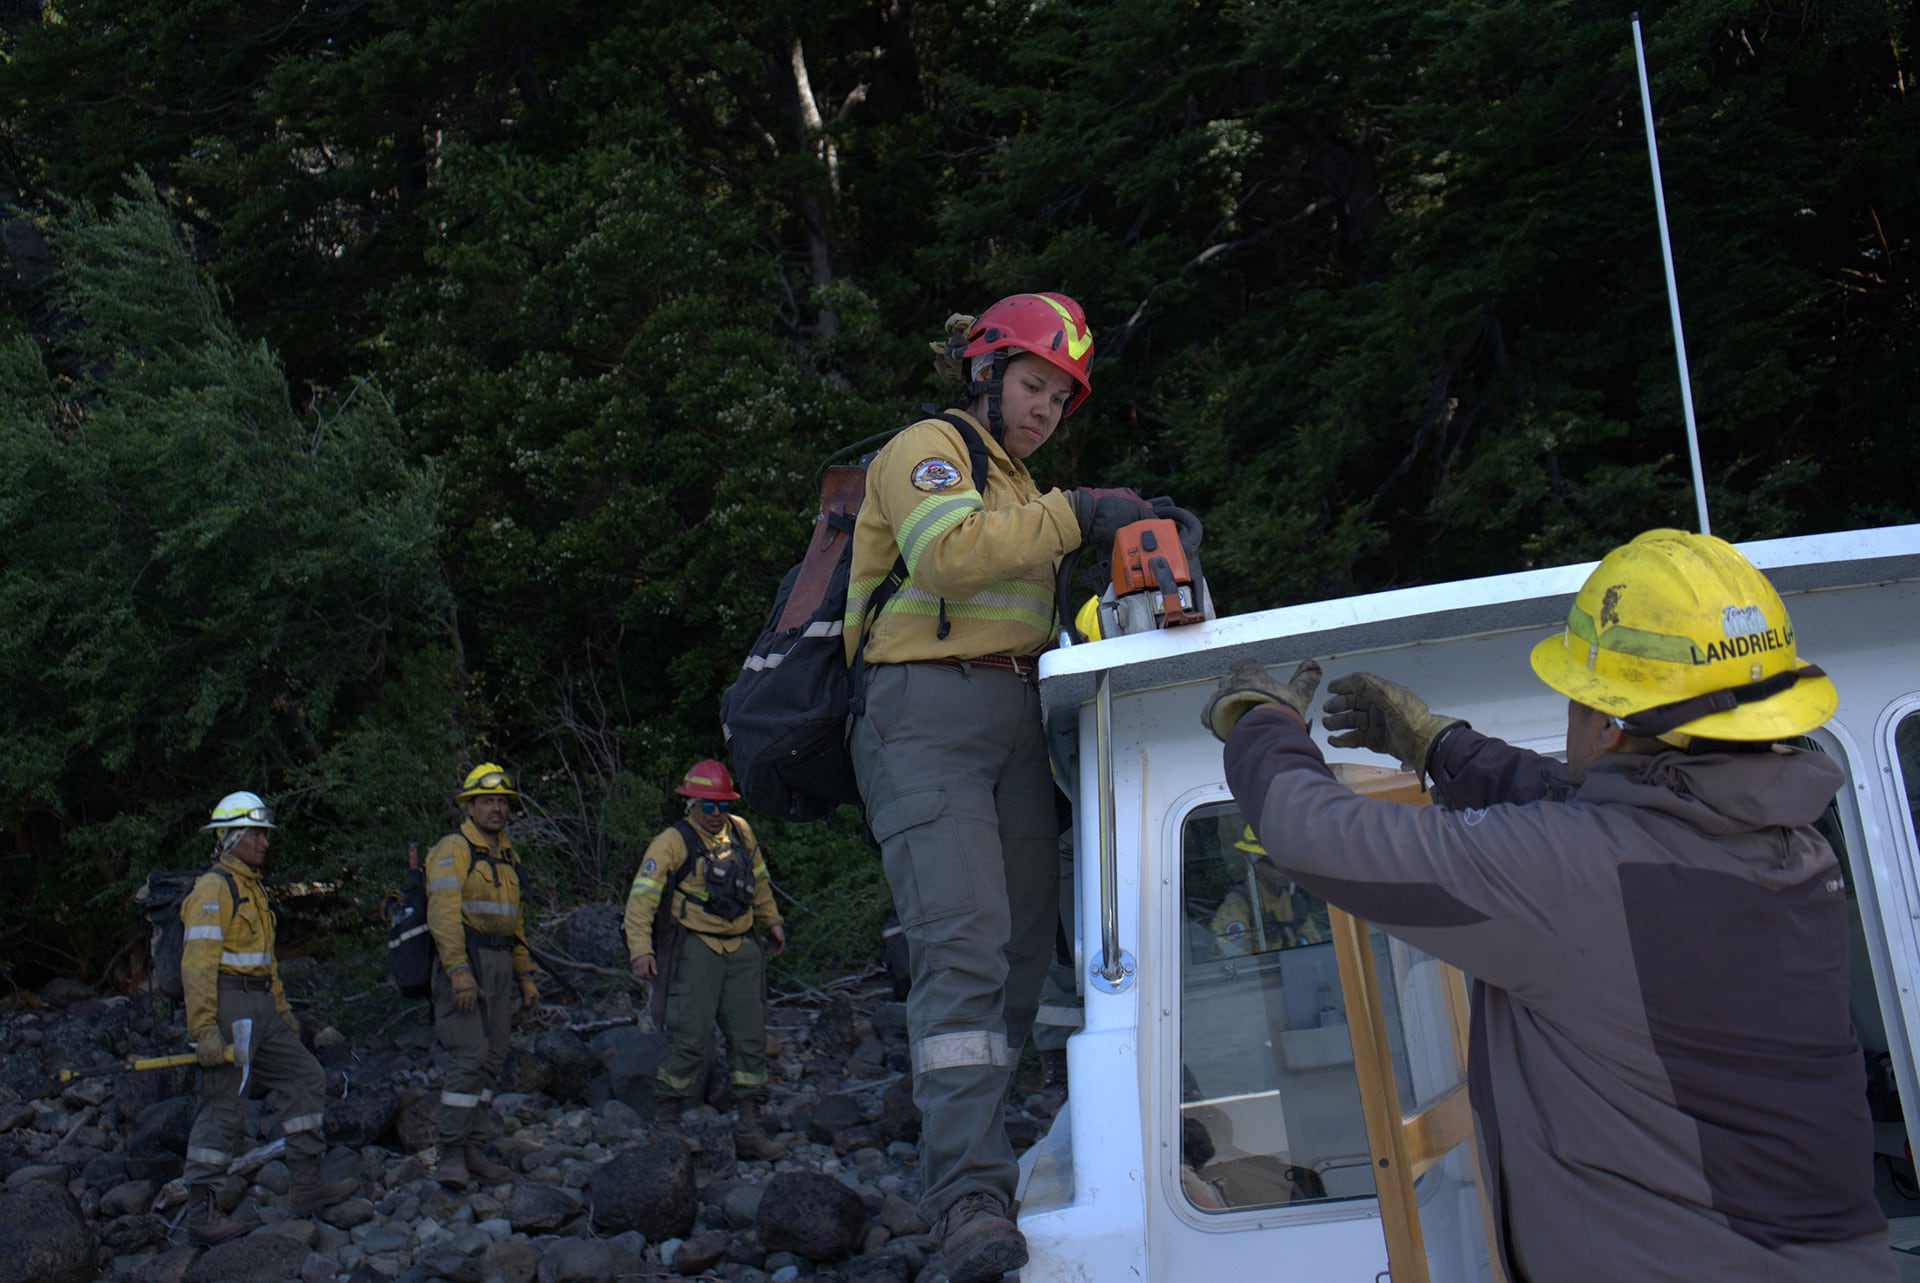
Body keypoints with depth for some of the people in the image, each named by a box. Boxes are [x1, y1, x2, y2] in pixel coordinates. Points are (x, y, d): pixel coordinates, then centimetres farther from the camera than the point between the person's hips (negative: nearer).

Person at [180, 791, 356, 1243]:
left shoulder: (251, 888, 20)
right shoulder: (213, 889, -12)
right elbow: (198, 963, -19)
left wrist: (281, 1007, 28)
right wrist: (203, 1028, -24)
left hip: (259, 1008, 10)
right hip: (227, 1004, -10)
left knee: (306, 1078, 9)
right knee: (223, 1106, -6)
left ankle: (306, 1187, 14)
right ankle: (201, 1214, 1)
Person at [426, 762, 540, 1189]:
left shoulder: (508, 856, 19)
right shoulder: (454, 850, -6)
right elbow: (443, 914, -15)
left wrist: (525, 976, 22)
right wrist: (459, 970, -24)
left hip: (499, 962, 8)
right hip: (465, 960, -8)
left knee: (493, 1058, 7)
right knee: (469, 1055, -14)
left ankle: (475, 1150, 12)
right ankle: (452, 1154, -9)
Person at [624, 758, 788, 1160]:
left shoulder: (740, 832, 10)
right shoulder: (674, 842, -8)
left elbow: (759, 880, 27)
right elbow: (642, 895, -15)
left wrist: (772, 921, 28)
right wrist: (641, 949, -25)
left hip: (742, 950, 6)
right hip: (697, 950, -6)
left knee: (750, 1038, 4)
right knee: (690, 1039, -8)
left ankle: (751, 1128, 9)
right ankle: (665, 1121, 7)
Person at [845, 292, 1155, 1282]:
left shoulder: (1016, 487, 28)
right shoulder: (926, 450, 1)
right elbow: (946, 552, -20)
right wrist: (1070, 515, -22)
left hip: (1012, 720, 9)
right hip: (925, 715, -9)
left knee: (1021, 948, 5)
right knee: (964, 946, -20)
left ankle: (962, 1154, 14)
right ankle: (969, 1197, -25)